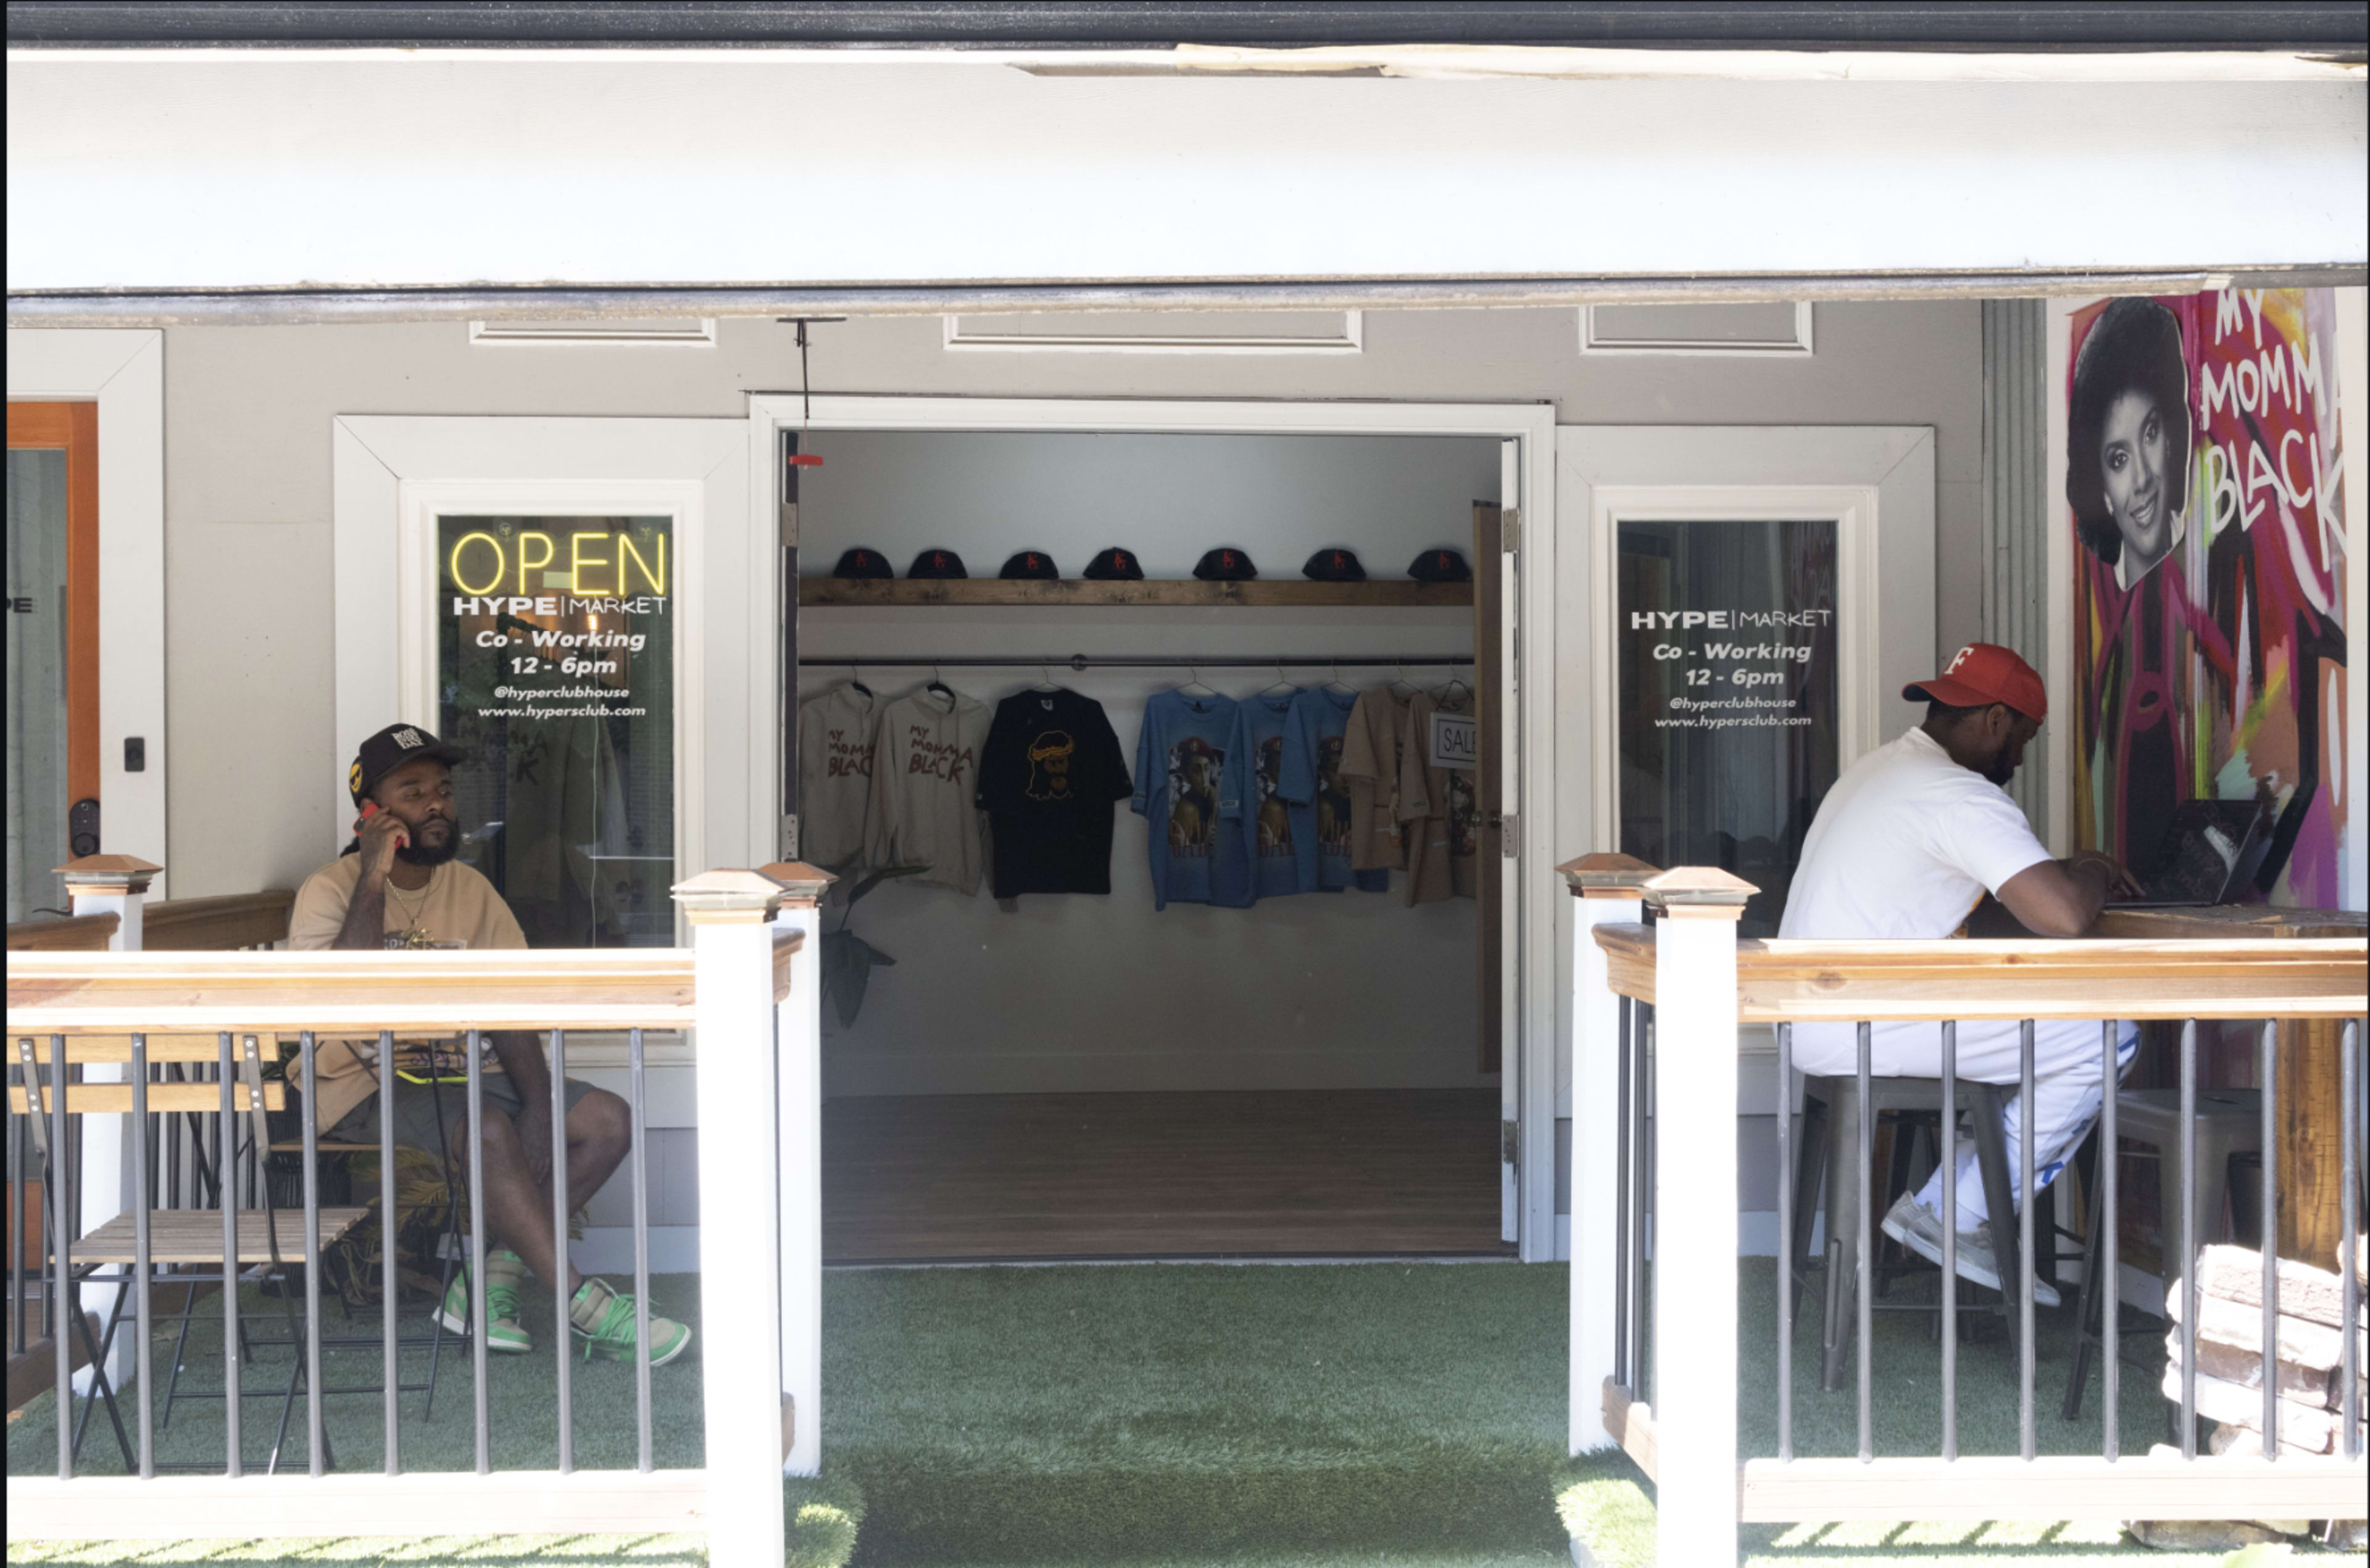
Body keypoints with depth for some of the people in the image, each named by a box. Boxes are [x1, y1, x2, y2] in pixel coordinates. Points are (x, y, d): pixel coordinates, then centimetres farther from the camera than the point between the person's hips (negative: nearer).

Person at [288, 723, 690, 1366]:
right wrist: (373, 879, -21)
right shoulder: (330, 890, -6)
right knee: (490, 1132, -35)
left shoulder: (470, 889, 12)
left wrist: (538, 1107, -10)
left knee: (609, 1119, -11)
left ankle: (487, 1279, -14)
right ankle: (583, 1304, -29)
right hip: (367, 1088, -7)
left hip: (459, 1075, 7)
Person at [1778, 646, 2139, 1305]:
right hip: (1860, 1030, -10)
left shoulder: (1879, 768, 19)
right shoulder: (1962, 796, -14)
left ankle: (1945, 1209, 16)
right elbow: (2064, 917, -23)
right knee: (2107, 1037, -8)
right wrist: (2090, 873, 0)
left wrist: (2070, 874, 20)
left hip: (1811, 1018, 10)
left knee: (2037, 1030, 24)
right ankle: (1958, 1219, -1)